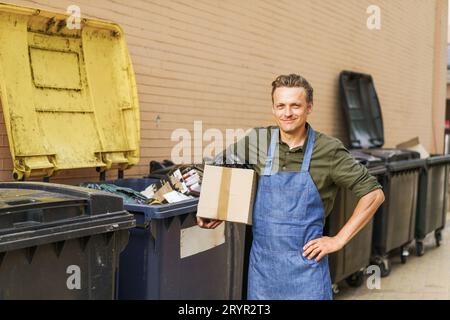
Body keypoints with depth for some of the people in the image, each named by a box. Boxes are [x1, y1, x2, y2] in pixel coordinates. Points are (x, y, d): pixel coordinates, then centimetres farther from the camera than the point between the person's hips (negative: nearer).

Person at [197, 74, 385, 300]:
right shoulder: (259, 140, -2)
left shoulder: (329, 150, -11)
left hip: (306, 265, -3)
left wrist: (339, 240, -9)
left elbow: (374, 193, -7)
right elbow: (220, 162, 15)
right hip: (261, 263, 3)